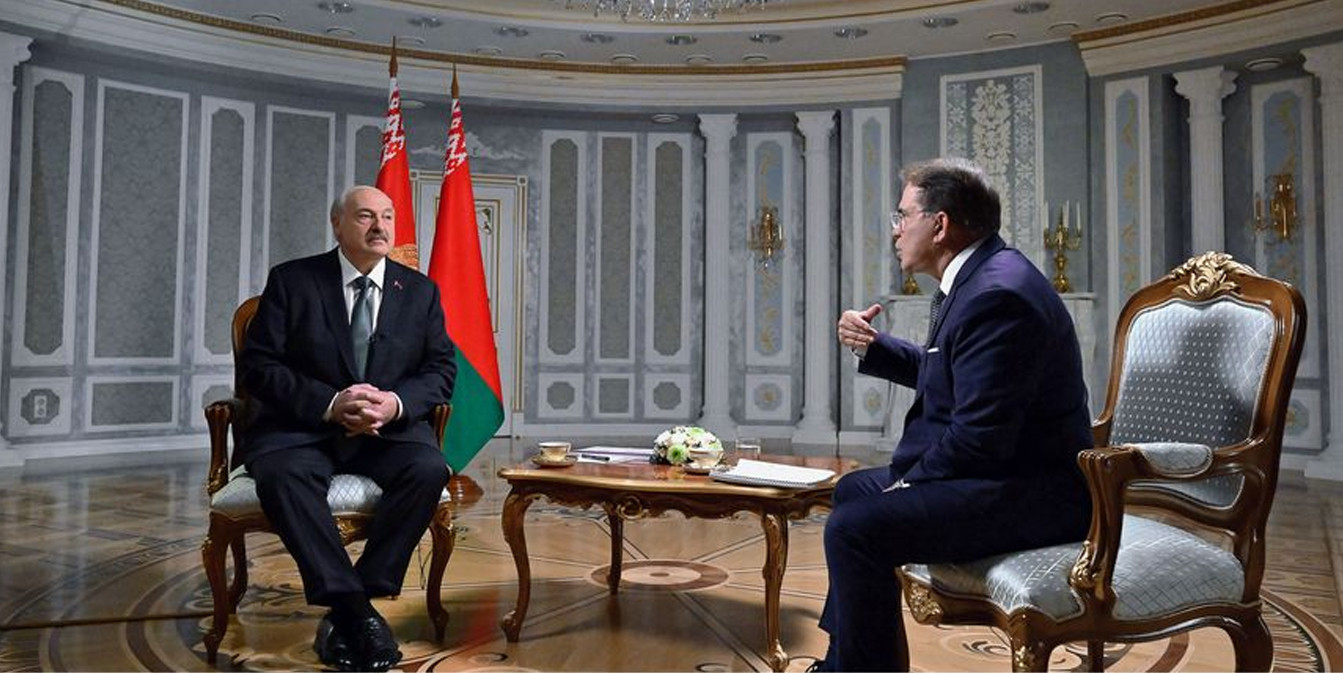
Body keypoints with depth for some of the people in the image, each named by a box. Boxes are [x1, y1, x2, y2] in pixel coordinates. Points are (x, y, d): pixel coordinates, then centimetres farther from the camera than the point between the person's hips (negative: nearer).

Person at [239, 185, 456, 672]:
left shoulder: (420, 291, 10)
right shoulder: (291, 281, 3)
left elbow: (442, 370, 6)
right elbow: (259, 366, -4)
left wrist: (396, 403, -15)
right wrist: (330, 404, -19)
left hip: (390, 429, 2)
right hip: (302, 428, -1)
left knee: (429, 469, -30)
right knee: (282, 475, -34)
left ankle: (343, 615, -19)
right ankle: (354, 610, -27)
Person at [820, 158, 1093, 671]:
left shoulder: (997, 294, -23)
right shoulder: (979, 276, 10)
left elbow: (977, 439, -26)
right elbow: (939, 372, 21)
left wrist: (907, 481, -12)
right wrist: (872, 346, 6)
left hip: (1032, 494, -12)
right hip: (1006, 472, 12)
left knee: (852, 528, -23)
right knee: (855, 489, 22)